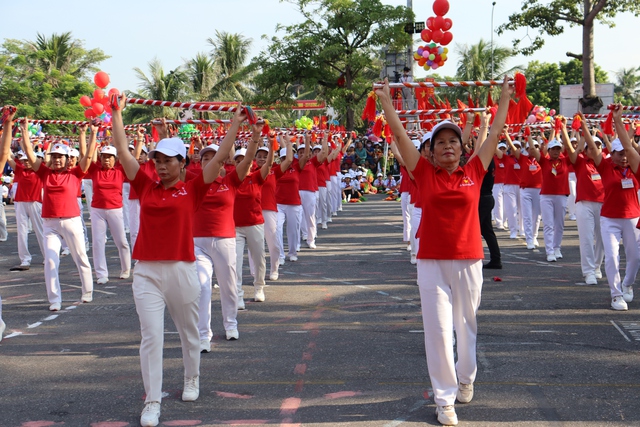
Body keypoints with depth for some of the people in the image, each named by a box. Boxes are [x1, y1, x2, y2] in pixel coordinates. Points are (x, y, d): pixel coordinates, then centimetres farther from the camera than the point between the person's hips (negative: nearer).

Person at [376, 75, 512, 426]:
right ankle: (444, 399, 9)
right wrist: (385, 98, 1)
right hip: (431, 263, -1)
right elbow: (400, 135, 1)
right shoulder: (424, 173, 0)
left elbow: (495, 132, 10)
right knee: (438, 330, -1)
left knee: (466, 324, 15)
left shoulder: (474, 172, 2)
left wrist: (505, 96, 15)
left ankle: (466, 377, 40)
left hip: (468, 261, 1)